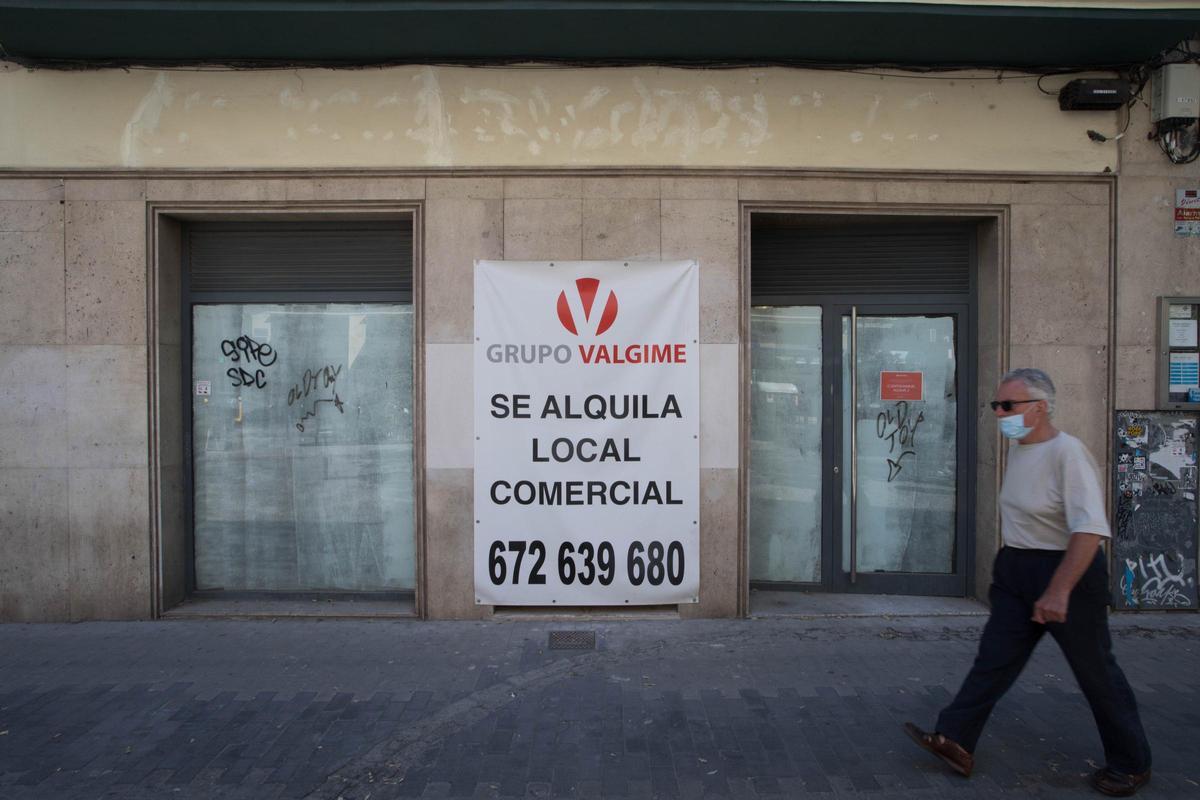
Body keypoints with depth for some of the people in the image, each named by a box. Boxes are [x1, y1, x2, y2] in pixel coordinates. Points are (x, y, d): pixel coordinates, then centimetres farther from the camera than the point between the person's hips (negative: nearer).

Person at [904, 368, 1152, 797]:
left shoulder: (1067, 452, -21)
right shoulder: (1017, 450, 7)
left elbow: (1090, 529, -28)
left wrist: (1059, 591, -32)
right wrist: (1007, 567, 22)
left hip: (1068, 569, -8)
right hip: (1016, 570, 8)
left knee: (1096, 672, 8)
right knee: (993, 658, 6)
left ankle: (1130, 765, 28)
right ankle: (955, 741, 9)